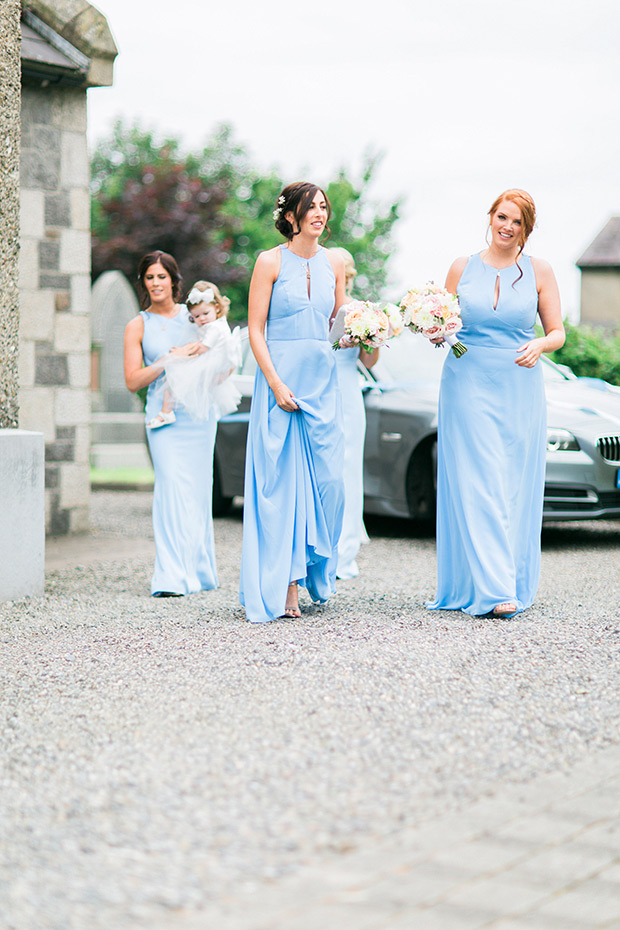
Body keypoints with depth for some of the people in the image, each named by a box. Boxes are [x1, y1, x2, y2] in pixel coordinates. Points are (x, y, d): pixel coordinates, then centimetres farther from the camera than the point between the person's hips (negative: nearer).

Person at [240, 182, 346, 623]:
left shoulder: (334, 263, 12)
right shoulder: (271, 262, -1)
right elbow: (256, 329, -4)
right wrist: (275, 383, -14)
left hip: (323, 380, 4)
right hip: (280, 376, -4)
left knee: (328, 479, -1)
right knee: (281, 482, -5)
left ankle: (317, 572, 15)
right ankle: (285, 586, -3)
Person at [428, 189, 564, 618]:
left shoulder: (538, 271, 5)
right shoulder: (462, 268, 7)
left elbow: (557, 332, 7)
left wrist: (539, 345, -14)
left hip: (519, 389, 0)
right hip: (469, 386, 0)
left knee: (515, 487, 1)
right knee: (477, 486, -8)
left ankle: (513, 583, 10)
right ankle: (491, 587, -11)